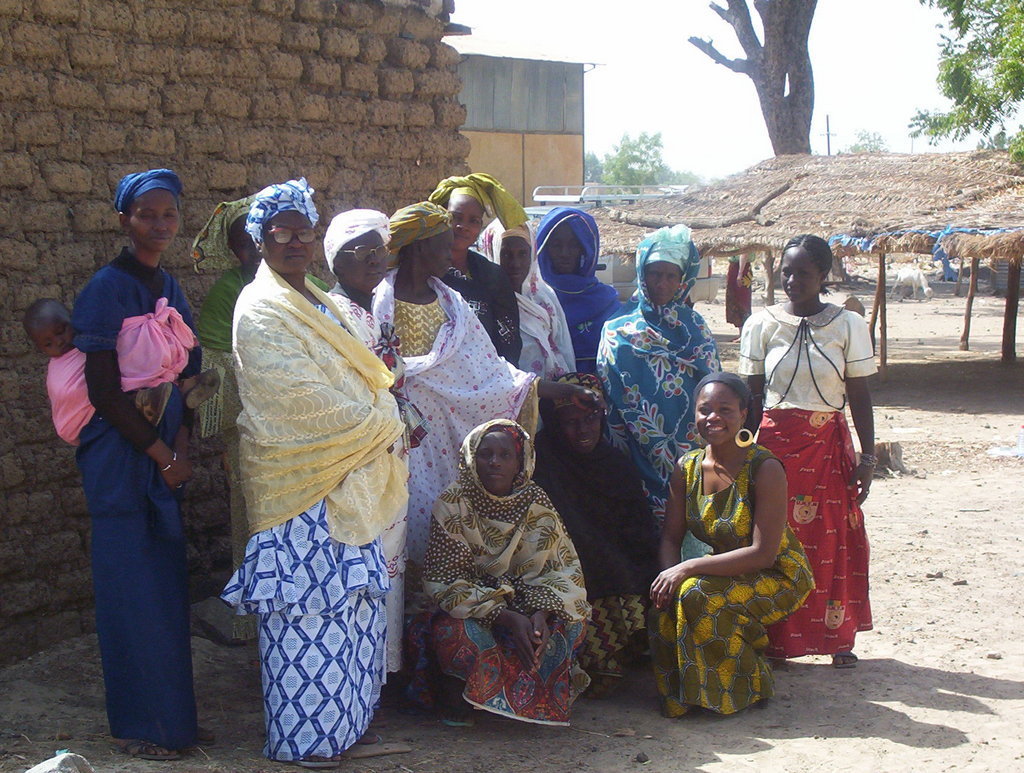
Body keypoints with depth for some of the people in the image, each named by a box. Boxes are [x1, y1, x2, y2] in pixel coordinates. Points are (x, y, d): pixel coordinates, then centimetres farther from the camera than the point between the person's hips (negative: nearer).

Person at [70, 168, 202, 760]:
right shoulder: (108, 290, -10)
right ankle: (138, 726, 10)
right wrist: (161, 454, -11)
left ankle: (172, 716, 22)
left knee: (167, 584, 11)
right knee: (133, 588, -2)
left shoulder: (171, 290, 12)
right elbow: (103, 388, -14)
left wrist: (182, 443, -2)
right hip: (121, 458, -7)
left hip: (166, 456, 7)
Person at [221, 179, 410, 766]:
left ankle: (348, 728, 18)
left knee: (355, 603, 10)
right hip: (301, 485, -8)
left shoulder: (325, 307, 17)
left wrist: (384, 423, -2)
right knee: (306, 608, -4)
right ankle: (303, 739, 5)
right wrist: (380, 425, -9)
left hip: (348, 482, 8)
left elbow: (368, 381, 19)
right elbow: (298, 396, -17)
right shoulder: (260, 311, -10)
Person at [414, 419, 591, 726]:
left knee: (567, 626, -25)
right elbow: (446, 581, -15)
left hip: (526, 606, 3)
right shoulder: (452, 505, -9)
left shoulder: (536, 502, -1)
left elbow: (565, 567, -4)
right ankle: (455, 690, -1)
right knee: (461, 635, -34)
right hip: (469, 610, -3)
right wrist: (507, 618, -28)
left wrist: (542, 613, -26)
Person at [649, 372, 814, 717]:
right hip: (724, 572, 5)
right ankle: (681, 695, 3)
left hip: (778, 577, -5)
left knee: (698, 596, -31)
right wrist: (670, 574, -22)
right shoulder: (687, 467, -2)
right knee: (665, 607, -24)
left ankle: (745, 688, -8)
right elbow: (671, 537, 1)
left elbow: (763, 553, -25)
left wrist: (688, 568, -30)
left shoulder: (765, 468, -20)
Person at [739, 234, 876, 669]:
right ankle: (776, 638, 11)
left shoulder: (848, 325, 0)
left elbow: (859, 396, 2)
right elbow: (752, 396, 5)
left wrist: (868, 457, -3)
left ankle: (839, 637, 14)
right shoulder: (761, 325, 2)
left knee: (835, 541, 1)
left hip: (829, 447, 0)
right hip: (775, 443, 0)